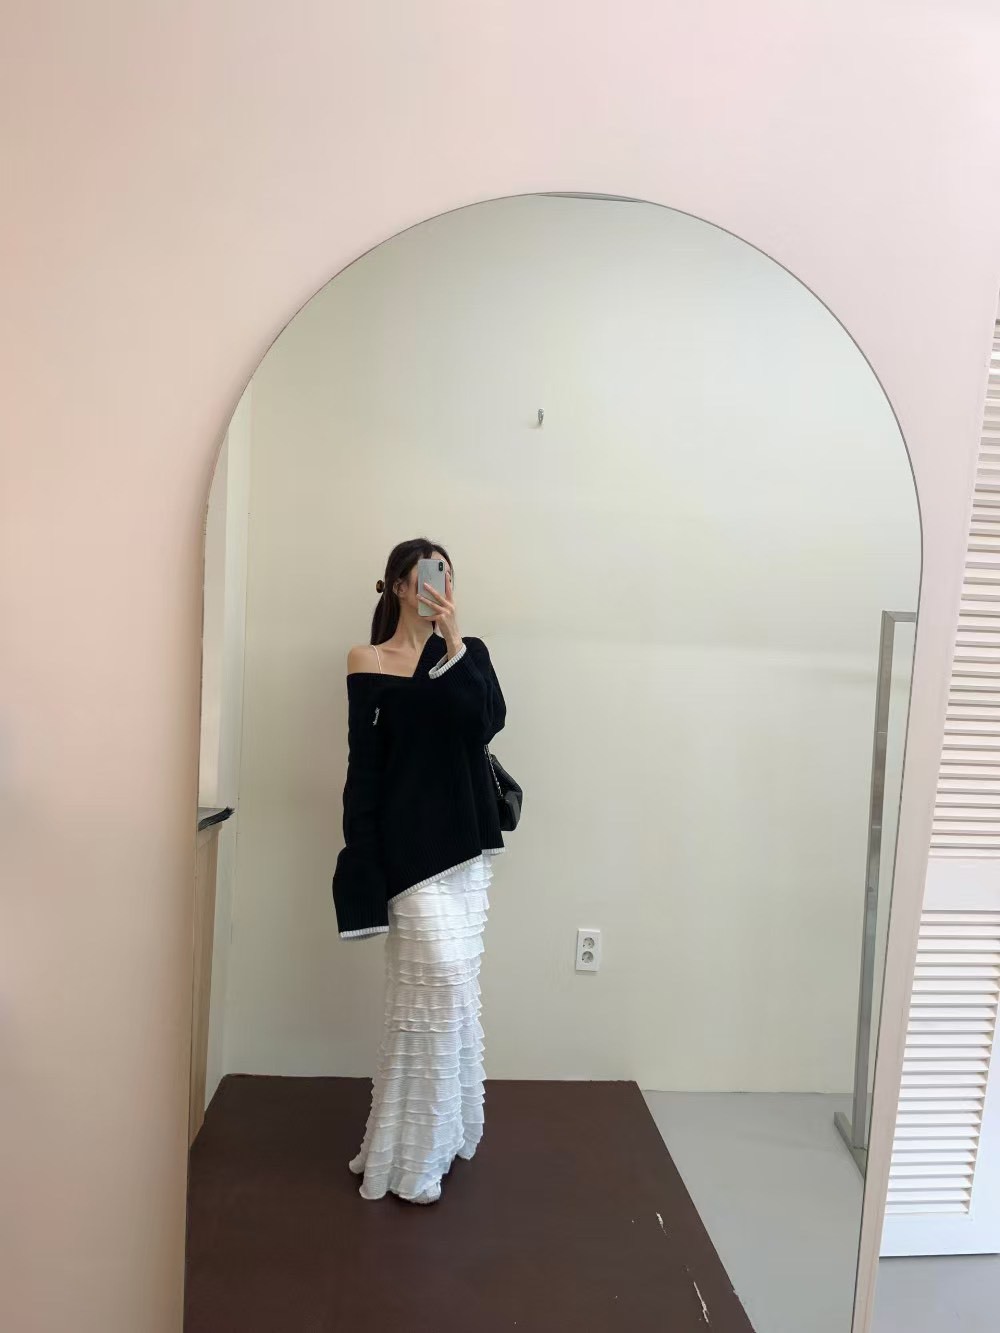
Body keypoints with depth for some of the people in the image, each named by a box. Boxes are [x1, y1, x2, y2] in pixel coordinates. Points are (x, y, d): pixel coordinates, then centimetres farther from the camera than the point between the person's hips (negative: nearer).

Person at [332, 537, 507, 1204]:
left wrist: (453, 639, -15)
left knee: (452, 985, 12)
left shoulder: (467, 652, 9)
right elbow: (364, 763, -4)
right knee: (441, 980, -9)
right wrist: (363, 862, -8)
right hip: (409, 841, -4)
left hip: (466, 839, 5)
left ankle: (442, 1132, 31)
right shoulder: (368, 661, 0)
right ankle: (411, 1158, 8)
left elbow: (486, 723, -9)